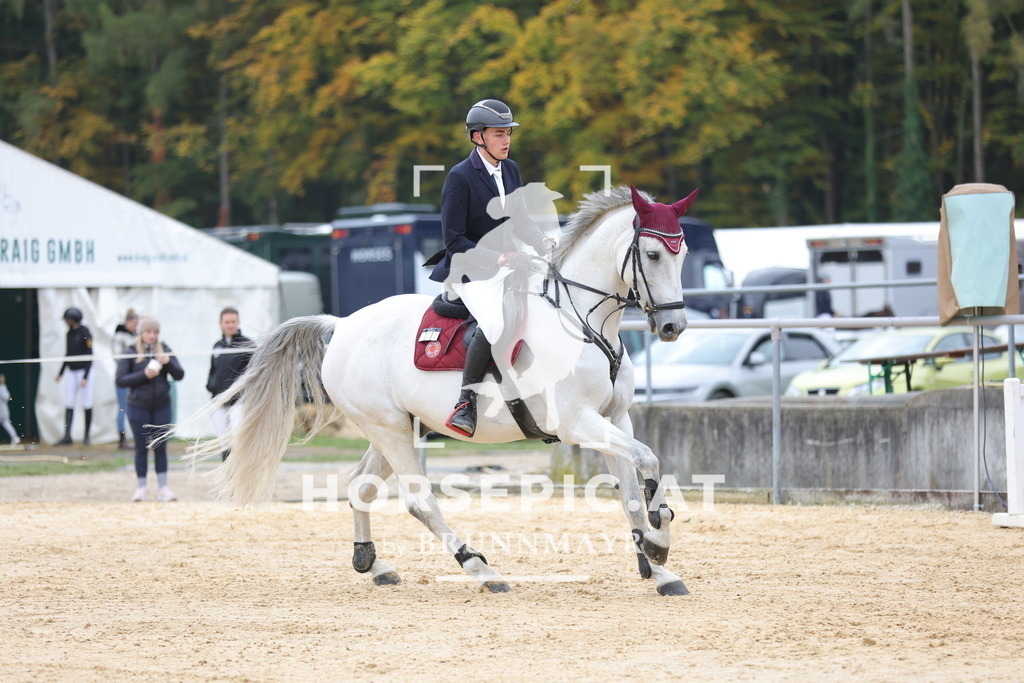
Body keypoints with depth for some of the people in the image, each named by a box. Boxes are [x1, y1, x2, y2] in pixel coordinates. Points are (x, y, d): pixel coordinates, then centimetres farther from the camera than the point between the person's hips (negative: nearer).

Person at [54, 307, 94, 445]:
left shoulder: (85, 333, -11)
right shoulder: (70, 333, 11)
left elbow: (89, 356, -13)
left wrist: (85, 377, -18)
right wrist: (60, 373, 21)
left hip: (84, 371, -7)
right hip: (71, 372, 7)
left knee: (87, 405, -1)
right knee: (68, 404, -1)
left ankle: (86, 435, 7)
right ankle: (67, 436, -4)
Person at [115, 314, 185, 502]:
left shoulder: (165, 350, 5)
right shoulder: (130, 352, -2)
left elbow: (179, 375, 2)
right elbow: (120, 380, -6)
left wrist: (168, 362, -16)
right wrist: (144, 375, -17)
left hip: (162, 405, 2)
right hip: (138, 407, -2)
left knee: (160, 447, 4)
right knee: (142, 448, 3)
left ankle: (163, 488, 8)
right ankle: (141, 488, 11)